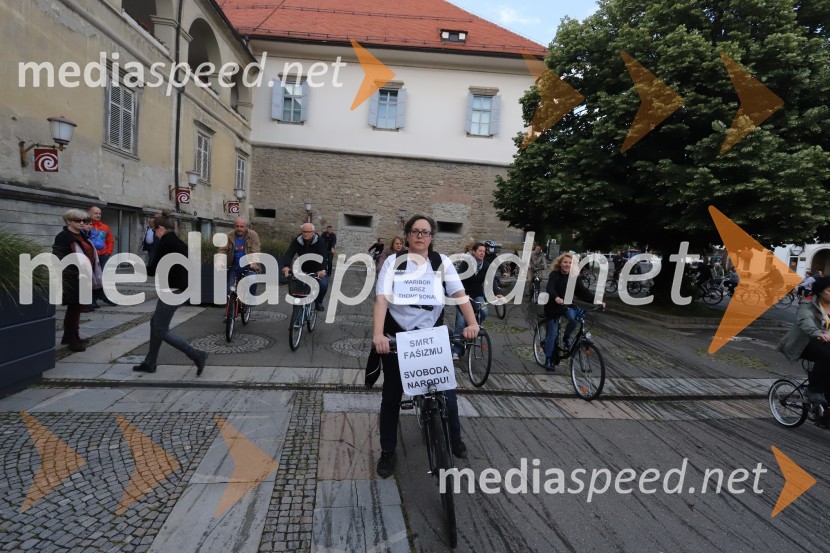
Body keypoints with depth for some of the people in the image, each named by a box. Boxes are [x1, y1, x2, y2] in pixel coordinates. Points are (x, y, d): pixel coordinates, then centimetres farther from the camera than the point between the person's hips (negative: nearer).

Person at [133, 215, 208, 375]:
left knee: (161, 330, -2)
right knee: (155, 323, 19)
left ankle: (197, 355, -6)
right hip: (180, 288, 10)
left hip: (172, 291, -10)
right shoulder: (178, 242, 13)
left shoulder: (165, 243, -15)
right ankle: (150, 363, 27)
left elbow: (154, 269, -12)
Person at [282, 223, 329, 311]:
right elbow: (289, 253, -25)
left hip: (317, 270, -2)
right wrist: (286, 266, -45)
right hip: (303, 269, 2)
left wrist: (322, 269, -50)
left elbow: (322, 256, -32)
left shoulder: (320, 241, -18)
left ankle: (318, 302, 5)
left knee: (323, 284, -23)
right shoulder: (297, 241, -12)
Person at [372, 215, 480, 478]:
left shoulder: (442, 262, -1)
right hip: (397, 335, -1)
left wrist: (472, 323, -26)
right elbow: (382, 298, -19)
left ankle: (455, 439, 33)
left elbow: (459, 292, -10)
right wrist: (378, 334, -33)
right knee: (392, 393, 8)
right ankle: (387, 452, 26)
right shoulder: (394, 261, -8)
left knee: (446, 388, 6)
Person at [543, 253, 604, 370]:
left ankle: (567, 337, 2)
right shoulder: (554, 275, -15)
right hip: (553, 307, -3)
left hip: (567, 305, 3)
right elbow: (550, 288, -32)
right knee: (553, 334, -3)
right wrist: (556, 298, -53)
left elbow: (583, 291, -10)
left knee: (574, 318, -28)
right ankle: (548, 360, 12)